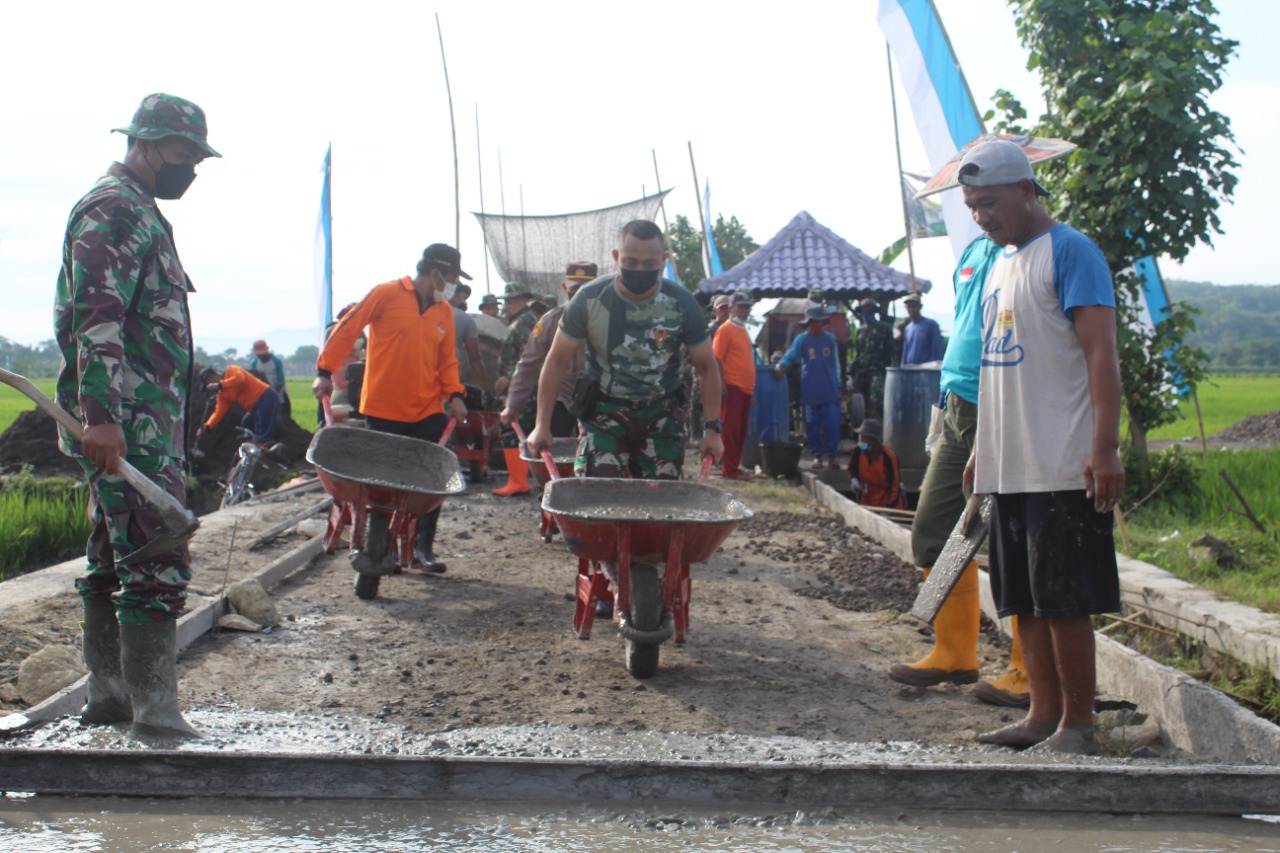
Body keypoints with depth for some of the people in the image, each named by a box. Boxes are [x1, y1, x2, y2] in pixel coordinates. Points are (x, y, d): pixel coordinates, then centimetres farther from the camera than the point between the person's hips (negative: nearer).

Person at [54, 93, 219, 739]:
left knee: (114, 558, 14)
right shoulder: (113, 210, -11)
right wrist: (101, 414, -29)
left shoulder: (139, 213, 22)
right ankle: (154, 711, -11)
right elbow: (96, 318, -22)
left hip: (144, 421, 11)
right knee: (157, 563, -13)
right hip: (126, 425, -11)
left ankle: (107, 693, 22)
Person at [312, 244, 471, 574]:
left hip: (428, 411, 4)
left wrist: (454, 394, -3)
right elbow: (347, 329, -4)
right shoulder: (387, 294, -6)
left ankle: (424, 549, 12)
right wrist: (325, 372, -9)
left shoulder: (444, 311, 9)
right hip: (384, 410, -4)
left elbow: (447, 359, 13)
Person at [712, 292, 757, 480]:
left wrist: (751, 386, 19)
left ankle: (734, 465, 17)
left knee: (741, 430, 11)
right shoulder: (726, 329, -6)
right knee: (730, 429, -7)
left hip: (745, 388, 9)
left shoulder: (743, 330, 19)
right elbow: (717, 359, -13)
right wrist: (722, 385, -19)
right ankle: (729, 469, -6)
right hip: (732, 386, -9)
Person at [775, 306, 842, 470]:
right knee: (812, 424, 4)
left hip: (829, 391, 1)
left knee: (832, 424, -2)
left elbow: (835, 363, 10)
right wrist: (781, 365, -32)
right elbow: (791, 355, -11)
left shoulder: (830, 339, 6)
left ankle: (831, 454, 6)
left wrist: (838, 386, 10)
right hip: (810, 391, -1)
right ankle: (817, 455, 14)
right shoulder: (802, 339, 0)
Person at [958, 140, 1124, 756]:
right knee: (1024, 601, 12)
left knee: (1062, 600, -4)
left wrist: (1105, 447, -22)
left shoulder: (1068, 251, -9)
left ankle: (1077, 726, 6)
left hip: (1061, 467, -9)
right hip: (1008, 467, 9)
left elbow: (1101, 351, -15)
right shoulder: (999, 264, 17)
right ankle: (1043, 714, 21)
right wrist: (981, 447, 20)